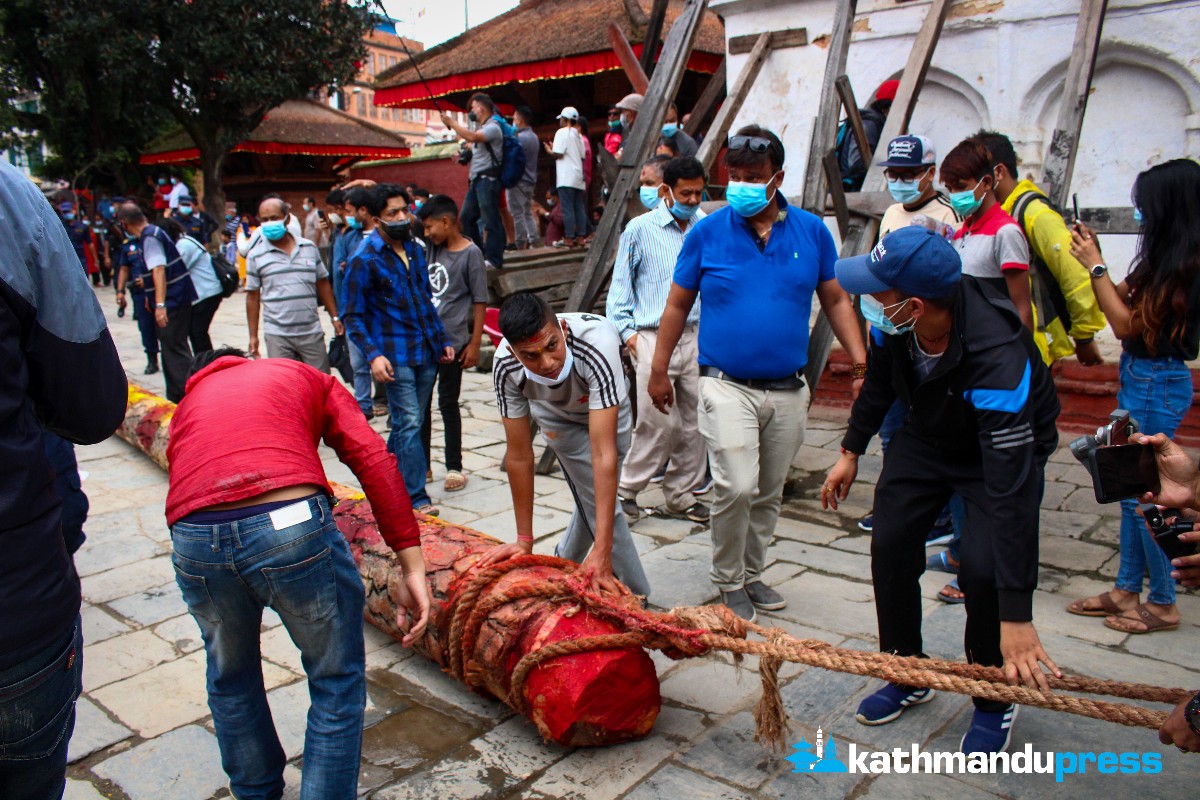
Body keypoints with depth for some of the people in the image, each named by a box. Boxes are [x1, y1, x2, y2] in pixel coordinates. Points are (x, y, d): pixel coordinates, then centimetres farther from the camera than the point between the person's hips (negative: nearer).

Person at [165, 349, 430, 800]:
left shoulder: (186, 405, 33)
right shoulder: (306, 377, 25)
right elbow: (372, 459, 8)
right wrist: (412, 568, 3)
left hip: (194, 542, 4)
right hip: (293, 526, -3)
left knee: (230, 679, 32)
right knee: (337, 682, 20)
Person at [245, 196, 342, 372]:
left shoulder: (309, 247, 7)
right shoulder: (255, 256, 1)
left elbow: (323, 284, 12)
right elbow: (253, 297, 4)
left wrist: (335, 318, 7)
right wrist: (253, 336, 3)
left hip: (312, 332, 2)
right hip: (277, 336, -2)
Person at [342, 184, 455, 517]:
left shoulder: (414, 249, 12)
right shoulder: (364, 260, -8)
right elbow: (353, 316, -8)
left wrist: (442, 340, 16)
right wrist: (373, 355, -19)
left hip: (426, 352, 7)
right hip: (395, 356, -6)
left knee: (411, 421, 12)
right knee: (409, 423, -7)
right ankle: (416, 497, -1)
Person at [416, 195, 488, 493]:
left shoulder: (471, 253, -9)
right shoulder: (432, 248, 8)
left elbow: (479, 302, -9)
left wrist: (474, 344, -12)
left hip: (452, 342, -6)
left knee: (448, 403, 2)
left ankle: (454, 467, 15)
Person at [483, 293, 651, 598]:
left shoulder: (596, 344, -46)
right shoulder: (505, 366, -36)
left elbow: (603, 453, -48)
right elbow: (519, 455, -25)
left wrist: (601, 552, -50)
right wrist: (524, 541, -19)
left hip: (608, 406, 0)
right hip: (557, 415, 1)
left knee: (597, 496, 7)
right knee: (597, 501, -8)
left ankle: (566, 563, 34)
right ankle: (635, 599, 9)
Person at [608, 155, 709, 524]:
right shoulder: (640, 229, 1)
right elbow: (620, 285, 6)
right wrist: (627, 331, -3)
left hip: (696, 337, 4)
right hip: (653, 338, -4)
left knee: (694, 421, 6)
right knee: (660, 422, -9)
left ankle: (679, 497, 20)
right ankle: (625, 489, 10)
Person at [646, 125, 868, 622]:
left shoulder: (811, 231, 4)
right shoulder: (707, 233, -2)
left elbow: (835, 301, 11)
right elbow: (678, 305, 5)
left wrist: (861, 361, 2)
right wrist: (659, 371, 6)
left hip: (788, 390, 3)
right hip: (727, 385, -3)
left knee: (769, 493, 13)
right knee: (736, 487, -15)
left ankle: (752, 574, 33)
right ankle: (728, 582, 8)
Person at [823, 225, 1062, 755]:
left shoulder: (995, 355, -42)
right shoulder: (894, 318, -24)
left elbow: (1011, 490, -44)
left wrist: (1017, 618, -44)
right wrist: (851, 451, 7)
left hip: (1004, 445, -5)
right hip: (928, 435, 6)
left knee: (982, 568, -20)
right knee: (890, 546, -1)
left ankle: (994, 702, 7)